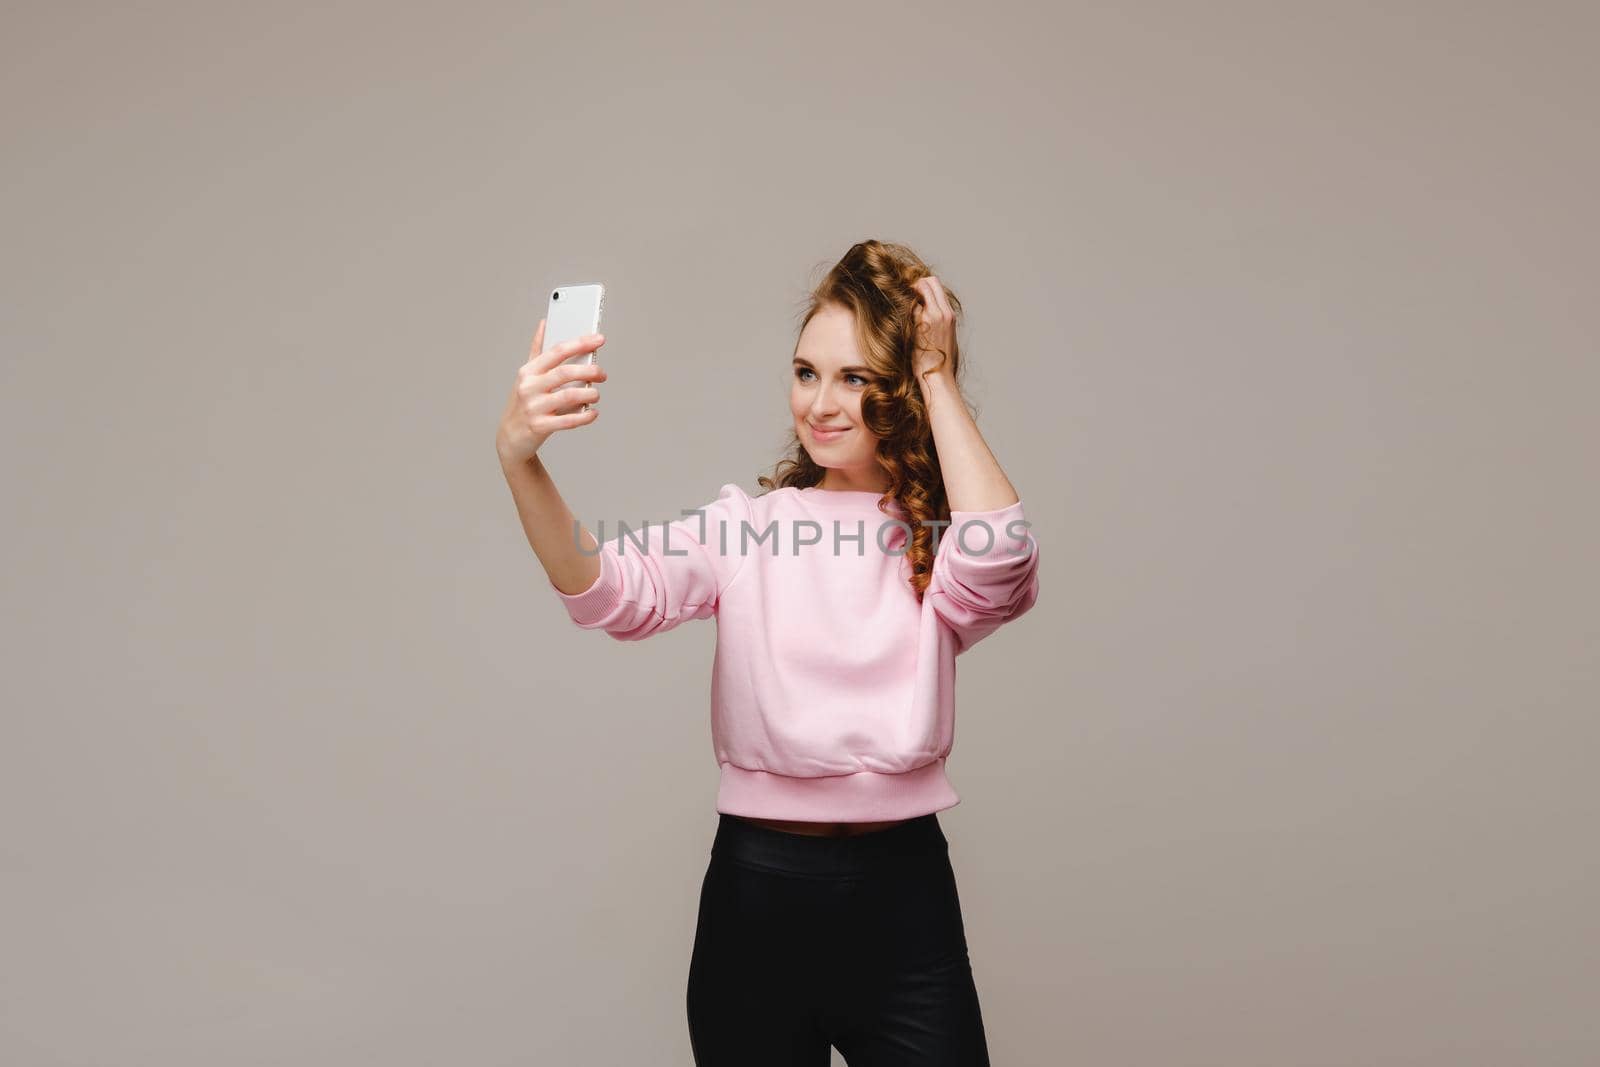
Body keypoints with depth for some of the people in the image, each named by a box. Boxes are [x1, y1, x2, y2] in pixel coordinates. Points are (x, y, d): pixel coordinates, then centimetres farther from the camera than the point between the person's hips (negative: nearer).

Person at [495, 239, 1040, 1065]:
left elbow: (1000, 554, -22)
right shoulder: (742, 525, 1)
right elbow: (615, 593, -17)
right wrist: (520, 461, -35)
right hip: (760, 889, 0)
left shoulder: (936, 545, 2)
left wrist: (939, 376, -11)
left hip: (903, 889, 0)